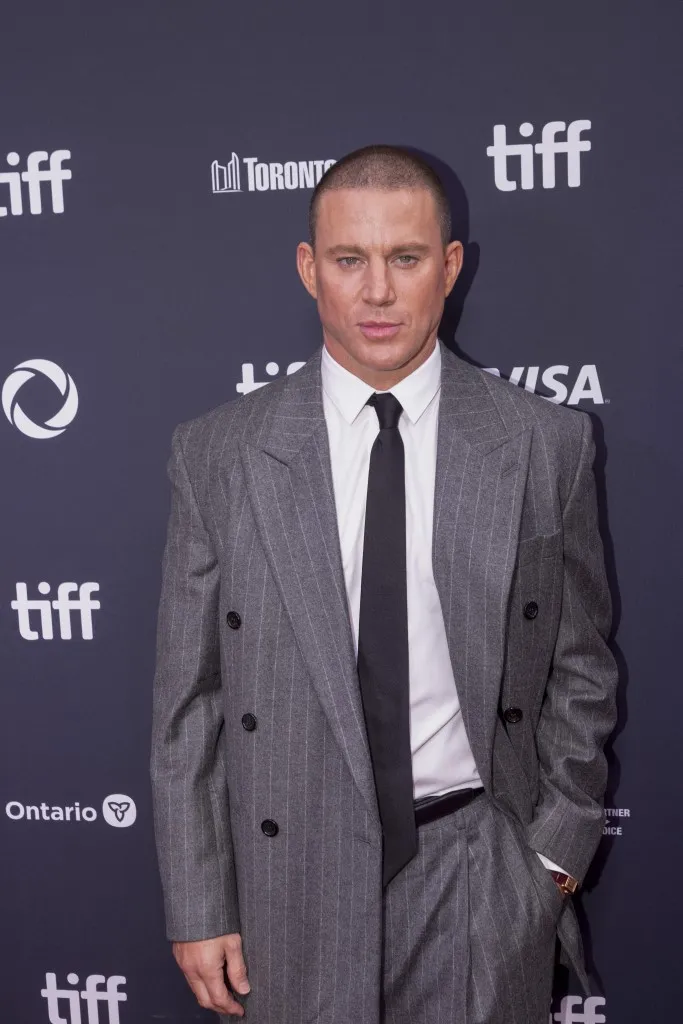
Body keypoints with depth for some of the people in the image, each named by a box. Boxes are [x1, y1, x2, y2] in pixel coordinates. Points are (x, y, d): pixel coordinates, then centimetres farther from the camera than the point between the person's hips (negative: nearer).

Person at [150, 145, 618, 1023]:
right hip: (294, 874, 0)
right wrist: (197, 908, -2)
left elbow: (579, 665, 5)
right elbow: (188, 697, -3)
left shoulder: (546, 445, -4)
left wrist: (557, 847, 0)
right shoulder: (216, 454, -5)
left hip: (483, 873, 1)